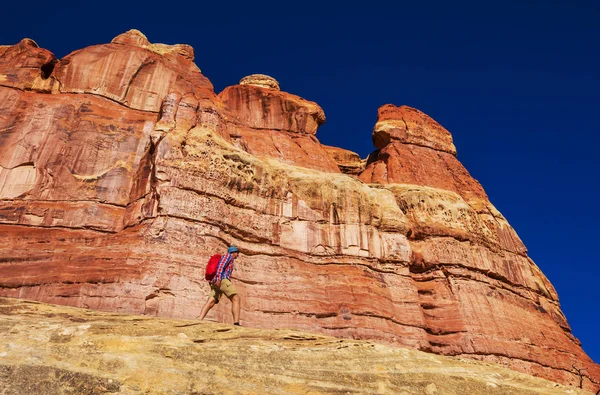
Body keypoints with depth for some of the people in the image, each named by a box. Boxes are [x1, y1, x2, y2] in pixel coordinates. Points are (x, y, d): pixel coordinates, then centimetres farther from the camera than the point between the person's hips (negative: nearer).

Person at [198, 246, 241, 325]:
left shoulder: (229, 261, 38)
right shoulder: (228, 255, 11)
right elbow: (221, 265, -8)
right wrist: (218, 278, -22)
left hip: (216, 284, 9)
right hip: (222, 280, -9)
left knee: (210, 303, -10)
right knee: (236, 299, -12)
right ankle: (236, 323, -24)